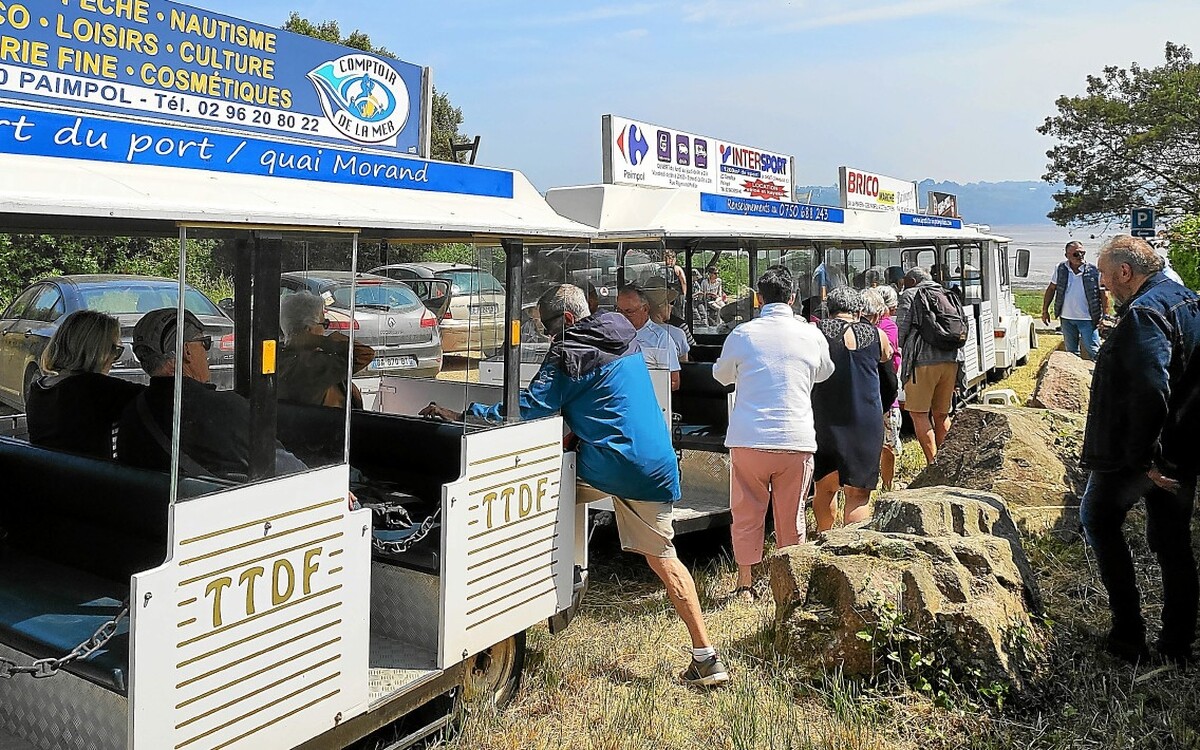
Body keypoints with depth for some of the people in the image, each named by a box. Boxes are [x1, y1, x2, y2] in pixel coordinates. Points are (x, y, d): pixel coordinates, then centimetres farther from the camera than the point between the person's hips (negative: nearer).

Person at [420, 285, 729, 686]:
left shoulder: (569, 354, -6)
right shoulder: (625, 337, 18)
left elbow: (528, 409, -11)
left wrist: (463, 415, -7)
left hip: (605, 466, -7)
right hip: (657, 467, 7)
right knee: (663, 559, 12)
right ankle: (705, 657, 9)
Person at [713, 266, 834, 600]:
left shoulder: (742, 334, -1)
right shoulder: (811, 335, 2)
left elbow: (722, 375, 16)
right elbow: (824, 373, 22)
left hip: (748, 438, -1)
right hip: (797, 440, 1)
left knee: (746, 515, 11)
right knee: (792, 518, 13)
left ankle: (745, 585, 16)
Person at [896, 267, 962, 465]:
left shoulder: (909, 296, 5)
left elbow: (901, 330, -3)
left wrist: (904, 354, 14)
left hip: (923, 360, -6)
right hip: (952, 359, 6)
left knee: (919, 413, -1)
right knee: (942, 414, 16)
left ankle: (933, 463, -9)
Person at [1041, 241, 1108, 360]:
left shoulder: (1094, 271, -9)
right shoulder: (1061, 269, 0)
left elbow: (1104, 294, -4)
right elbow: (1051, 289, 10)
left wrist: (1104, 317, -7)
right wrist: (1045, 311, 7)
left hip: (1088, 319, -4)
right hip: (1067, 319, 4)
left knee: (1093, 351, -4)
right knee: (1071, 352, 15)